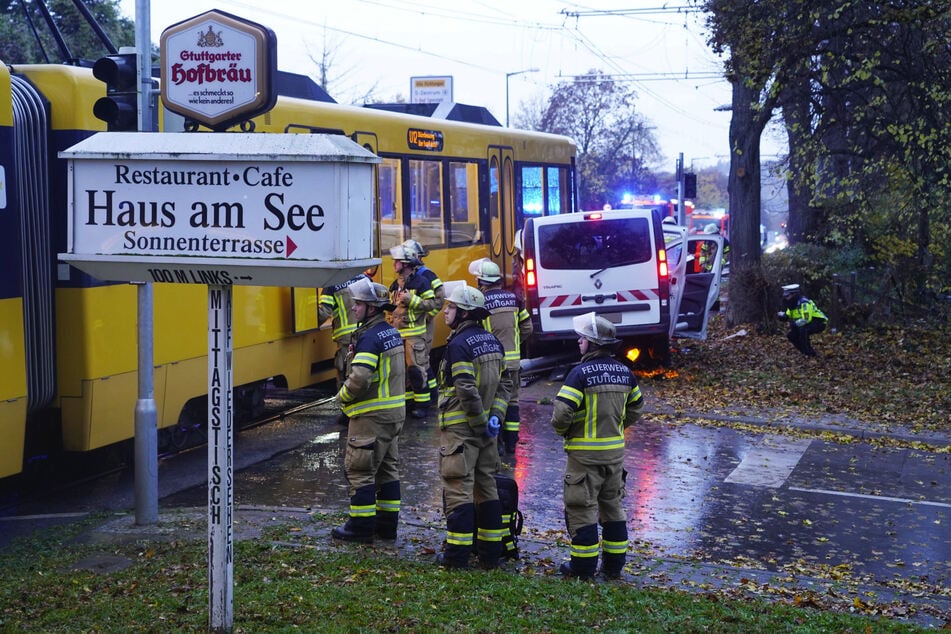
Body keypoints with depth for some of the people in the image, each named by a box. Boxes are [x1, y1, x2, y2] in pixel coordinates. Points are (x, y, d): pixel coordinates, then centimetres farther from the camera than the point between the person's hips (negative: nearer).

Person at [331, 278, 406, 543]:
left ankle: (361, 526, 4)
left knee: (360, 469, -1)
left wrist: (342, 396, -9)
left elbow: (359, 378, -28)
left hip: (371, 415, -10)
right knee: (387, 468, 15)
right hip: (394, 412, 10)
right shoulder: (392, 333, 11)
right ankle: (387, 523, 21)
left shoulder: (370, 337, -19)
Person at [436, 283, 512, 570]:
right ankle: (490, 553, 19)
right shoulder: (492, 341, 10)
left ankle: (458, 554, 0)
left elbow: (467, 391, -24)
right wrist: (494, 417, 1)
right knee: (486, 486, 14)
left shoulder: (459, 344, -16)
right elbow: (503, 384, 10)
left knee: (458, 488, -3)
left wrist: (480, 422, -14)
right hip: (487, 428, 8)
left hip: (461, 428, -8)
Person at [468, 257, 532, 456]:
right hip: (512, 360, 5)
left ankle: (496, 443, 3)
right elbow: (527, 327, 10)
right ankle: (511, 443, 20)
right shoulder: (513, 298, 4)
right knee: (511, 399, 15)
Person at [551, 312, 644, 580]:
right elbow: (635, 408, 15)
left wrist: (563, 431, -1)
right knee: (612, 505, 17)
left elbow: (561, 413, -21)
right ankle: (614, 564, 22)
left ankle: (583, 566, 9)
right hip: (615, 450, 7)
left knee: (581, 507, 3)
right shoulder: (624, 372, 4)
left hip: (585, 451, -6)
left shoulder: (581, 373, -18)